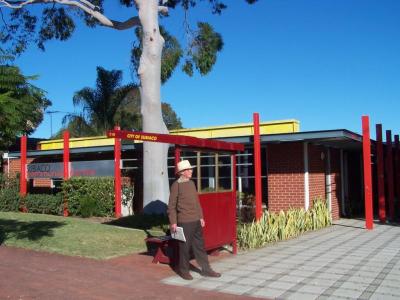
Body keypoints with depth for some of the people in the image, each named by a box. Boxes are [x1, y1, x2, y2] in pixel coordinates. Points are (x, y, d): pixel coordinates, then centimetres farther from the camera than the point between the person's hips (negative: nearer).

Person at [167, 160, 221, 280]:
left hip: (196, 221, 7)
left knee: (200, 245, 11)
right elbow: (171, 206, -9)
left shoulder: (191, 183, 11)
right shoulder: (176, 185, -9)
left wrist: (201, 217, 14)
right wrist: (173, 222, -12)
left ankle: (206, 269, 18)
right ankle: (184, 271, 18)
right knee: (185, 247, 4)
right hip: (184, 222, -7)